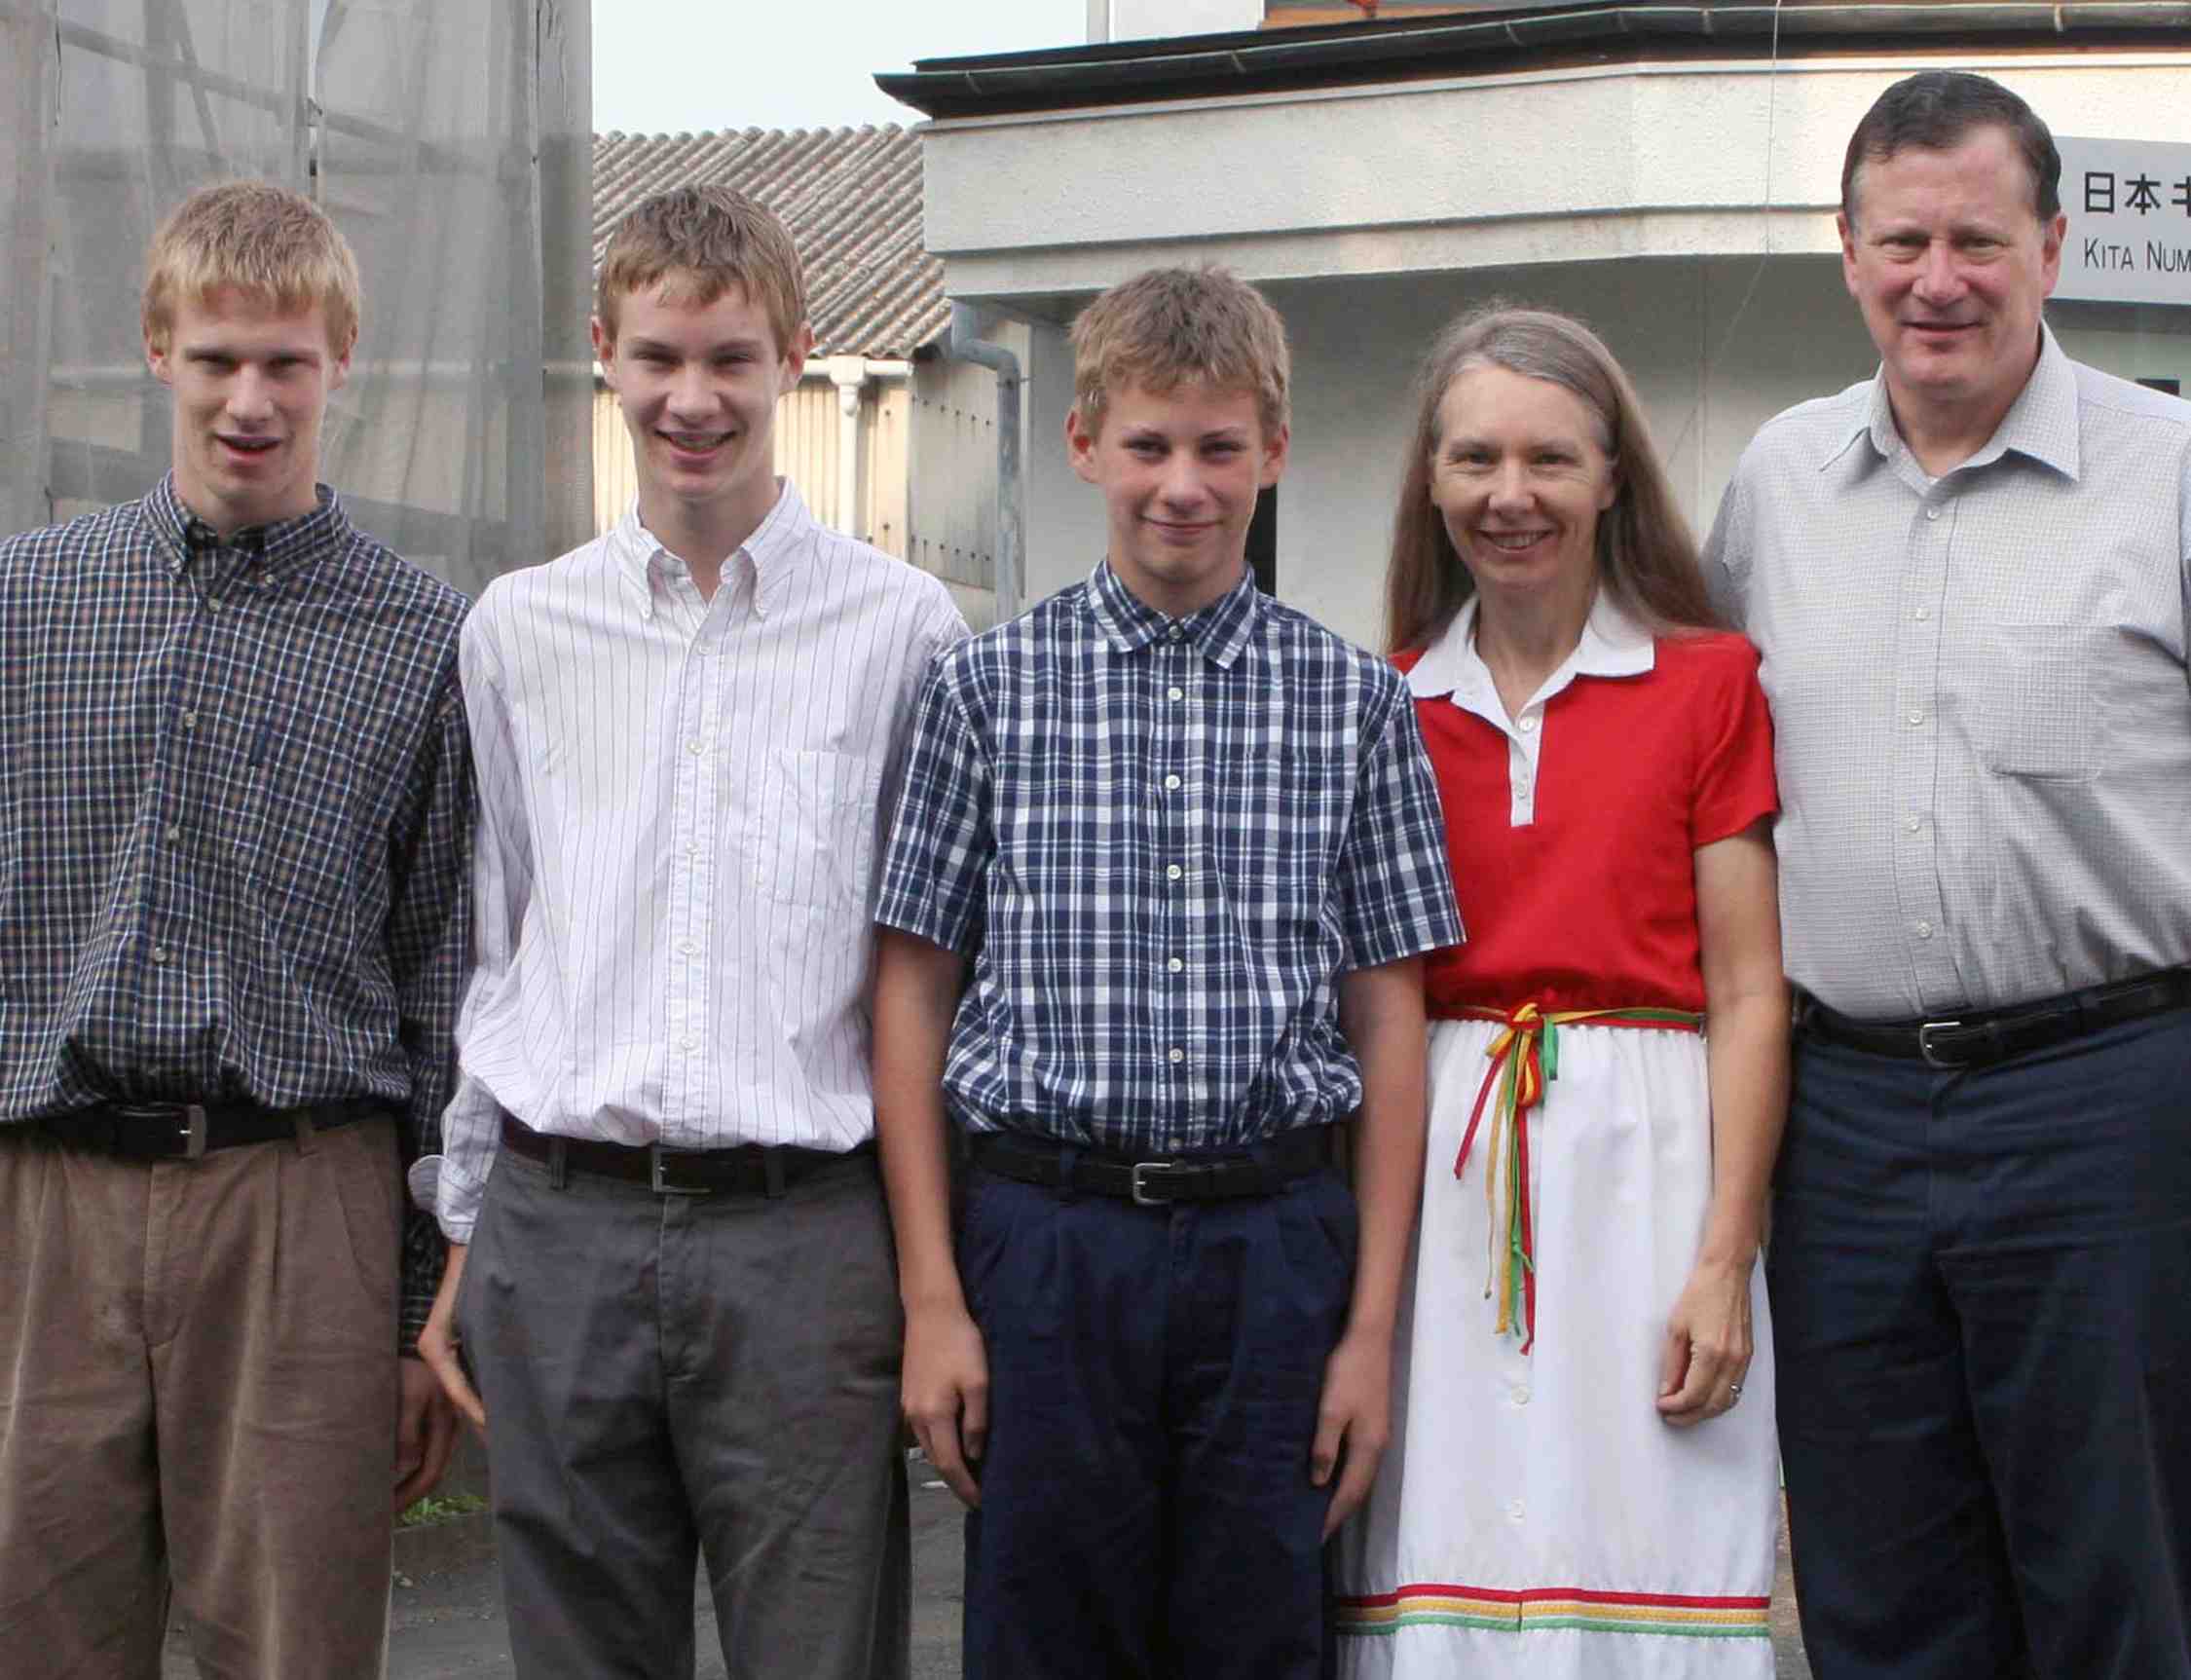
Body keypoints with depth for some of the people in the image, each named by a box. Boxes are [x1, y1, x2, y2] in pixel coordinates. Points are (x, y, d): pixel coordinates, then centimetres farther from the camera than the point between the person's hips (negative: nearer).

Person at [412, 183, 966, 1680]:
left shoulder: (903, 627, 2)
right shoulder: (518, 630, 10)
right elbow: (486, 946, 16)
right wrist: (466, 1237, 14)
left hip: (804, 1232, -2)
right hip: (560, 1227, 3)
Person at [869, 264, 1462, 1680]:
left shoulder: (1356, 701, 6)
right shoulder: (990, 688, 4)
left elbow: (1389, 1021, 6)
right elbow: (915, 994, 4)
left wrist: (1373, 1324, 2)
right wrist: (933, 1298, -1)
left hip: (1276, 1242, 1)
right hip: (1049, 1235, 0)